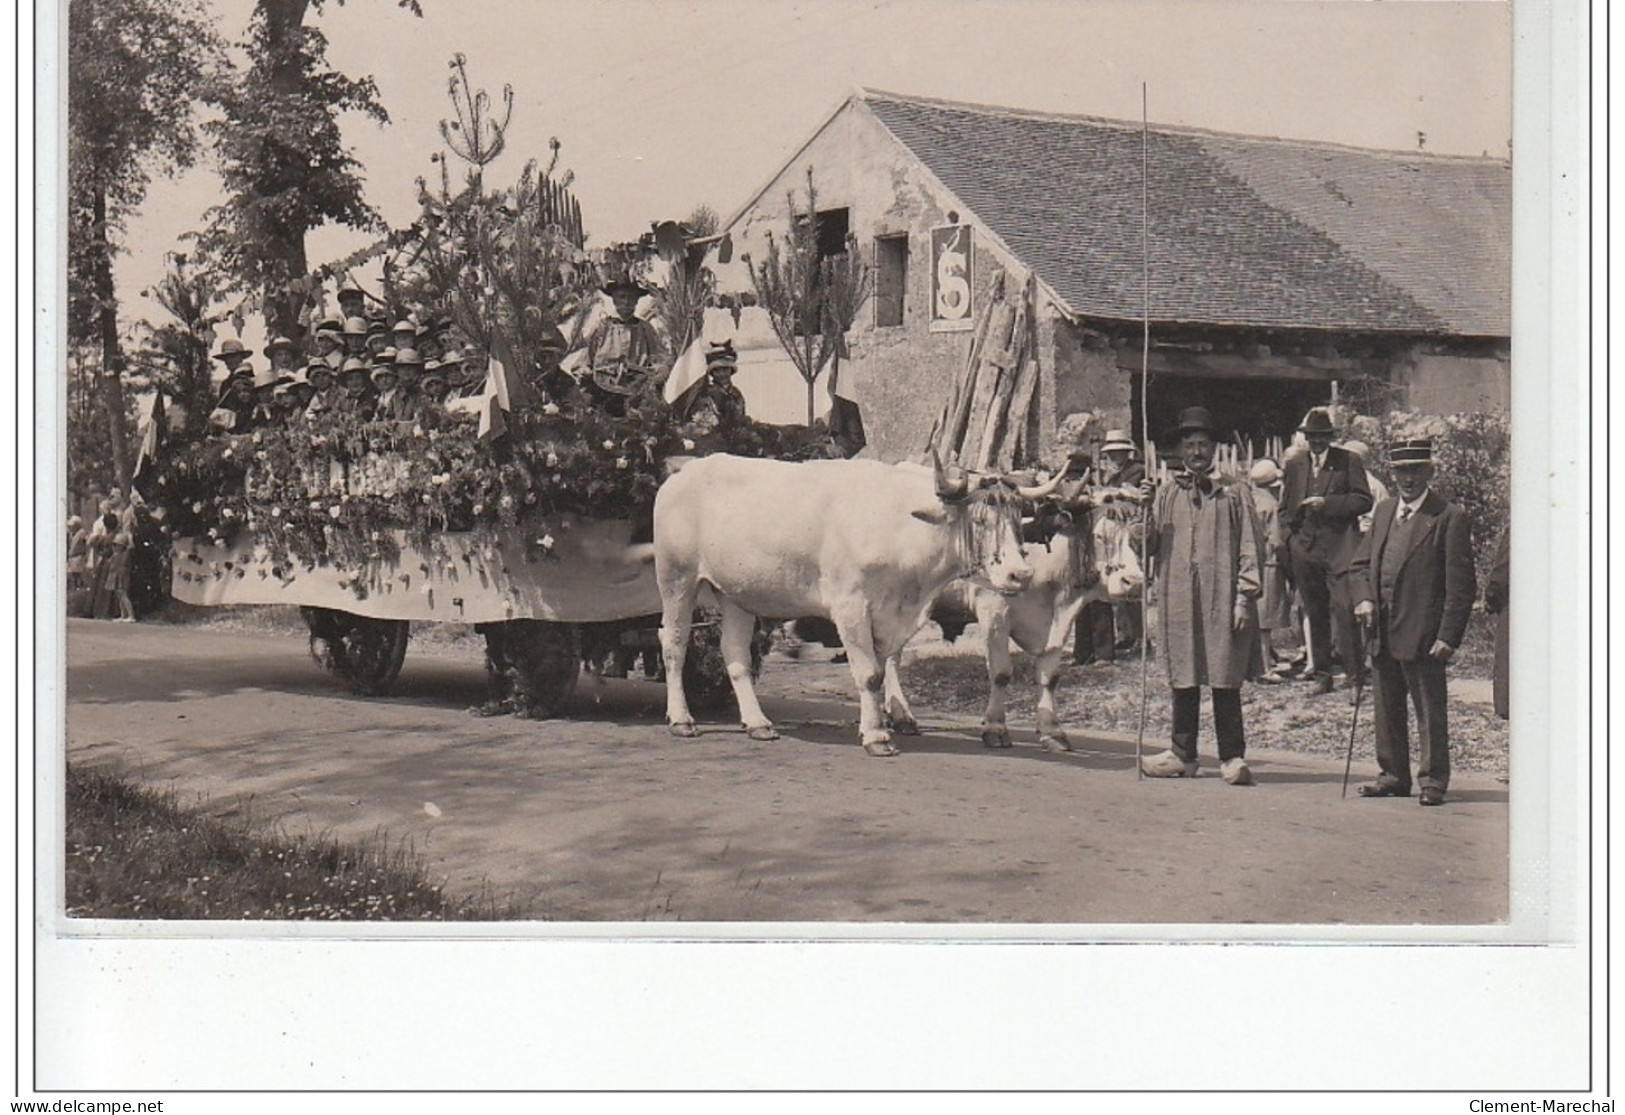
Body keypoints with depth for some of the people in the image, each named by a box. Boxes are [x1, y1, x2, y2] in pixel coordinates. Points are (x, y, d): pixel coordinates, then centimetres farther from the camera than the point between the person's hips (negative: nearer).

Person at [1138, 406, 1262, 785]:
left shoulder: (1235, 492, 5)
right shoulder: (1166, 494, 12)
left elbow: (1248, 549, 2)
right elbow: (1149, 546, 9)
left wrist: (1244, 598, -6)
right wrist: (1144, 510, -7)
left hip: (1222, 598, -3)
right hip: (1178, 599, 3)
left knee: (1226, 680, -3)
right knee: (1183, 679, 8)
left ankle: (1232, 757, 3)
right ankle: (1183, 755, 17)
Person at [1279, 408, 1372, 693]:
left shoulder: (1348, 462, 2)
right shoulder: (1294, 465, 14)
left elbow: (1364, 500, -3)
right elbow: (1285, 509, 21)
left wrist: (1326, 504, -13)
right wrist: (1289, 540, 8)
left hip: (1339, 549, -4)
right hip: (1305, 549, 4)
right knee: (1315, 615, 8)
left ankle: (1355, 676, -8)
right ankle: (1322, 675, 15)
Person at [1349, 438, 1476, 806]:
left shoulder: (1449, 517, -8)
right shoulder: (1384, 511, 14)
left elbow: (1461, 585, -10)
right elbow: (1362, 563, 20)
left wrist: (1448, 636, -16)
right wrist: (1363, 598, 0)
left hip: (1422, 634, -7)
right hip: (1383, 633, 7)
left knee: (1429, 710, 0)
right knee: (1386, 708, 14)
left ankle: (1433, 780, 8)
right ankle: (1394, 775, 25)